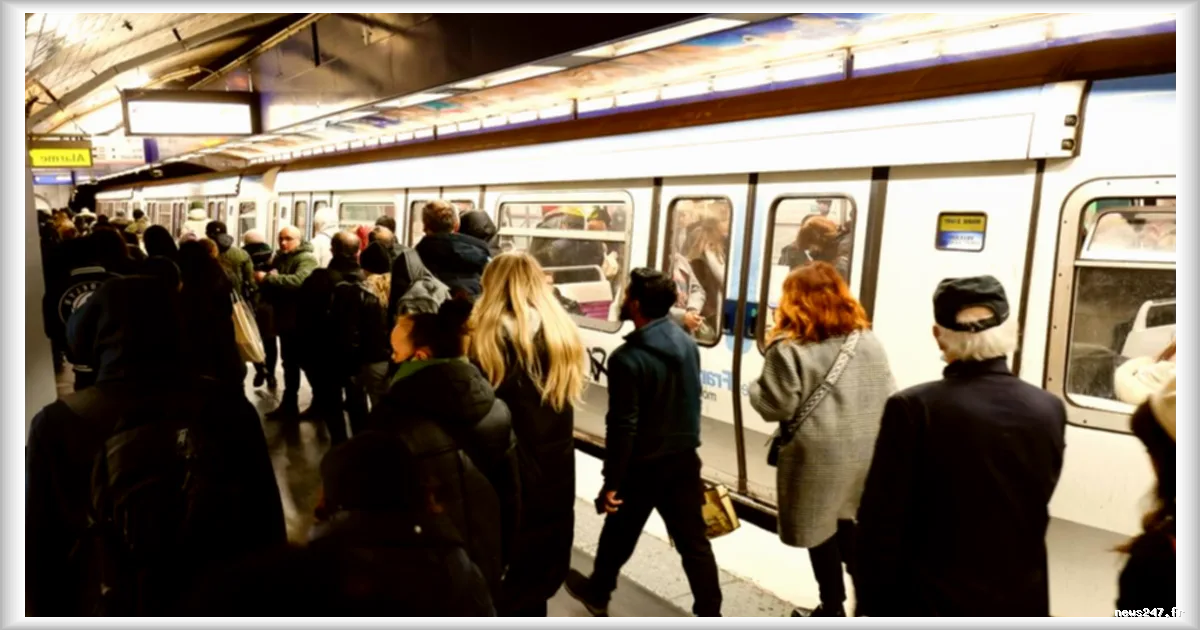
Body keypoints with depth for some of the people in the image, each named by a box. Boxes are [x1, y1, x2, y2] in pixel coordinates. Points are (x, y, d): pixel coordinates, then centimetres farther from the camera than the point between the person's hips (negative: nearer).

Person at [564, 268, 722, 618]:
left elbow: (622, 427, -22)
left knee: (618, 536, 18)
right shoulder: (688, 344, -1)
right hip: (684, 459, 5)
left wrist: (611, 480, -14)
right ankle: (710, 612, 18)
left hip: (643, 466, -5)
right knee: (694, 542, 11)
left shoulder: (628, 358, -23)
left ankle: (597, 594, 40)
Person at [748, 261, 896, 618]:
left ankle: (833, 607, 25)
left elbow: (775, 406, -14)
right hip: (864, 453, 6)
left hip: (817, 456, -5)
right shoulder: (868, 341, 5)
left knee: (820, 530, 11)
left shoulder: (788, 348, -13)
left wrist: (755, 388, 5)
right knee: (850, 528, 21)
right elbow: (889, 398, 7)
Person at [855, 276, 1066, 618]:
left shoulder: (913, 408, -21)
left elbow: (881, 522, -17)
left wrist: (871, 602, -5)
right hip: (1020, 597, 4)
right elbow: (1036, 507, 7)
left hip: (931, 600, -4)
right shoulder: (1049, 410, -7)